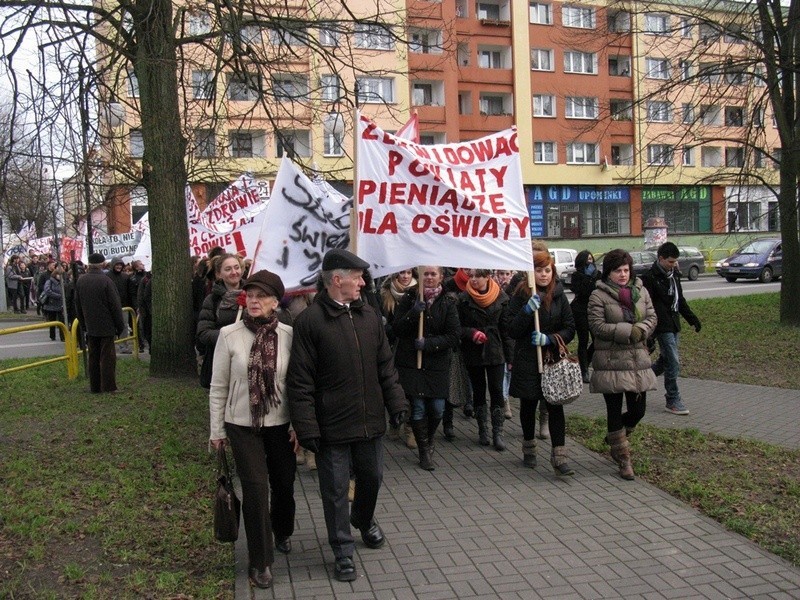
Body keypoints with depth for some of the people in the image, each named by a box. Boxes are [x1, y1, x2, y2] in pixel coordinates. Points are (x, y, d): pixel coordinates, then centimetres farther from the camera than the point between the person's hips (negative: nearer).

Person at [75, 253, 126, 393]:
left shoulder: (80, 281, 3)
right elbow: (115, 306, -13)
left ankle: (95, 387, 15)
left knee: (93, 357, 11)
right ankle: (108, 387, -1)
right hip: (106, 326, -5)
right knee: (107, 357, -1)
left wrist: (84, 324, 18)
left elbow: (78, 305, 11)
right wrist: (120, 325, -4)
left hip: (90, 326, 6)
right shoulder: (106, 281, -16)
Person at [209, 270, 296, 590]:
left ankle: (283, 532, 47)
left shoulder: (288, 335, -7)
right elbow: (218, 386, -2)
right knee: (255, 488, -5)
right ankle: (260, 561, 13)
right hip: (242, 425, -1)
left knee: (284, 484, 15)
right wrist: (217, 430, 0)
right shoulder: (229, 334, -8)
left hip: (281, 424, 1)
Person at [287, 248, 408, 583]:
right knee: (336, 490, 8)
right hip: (332, 426, -5)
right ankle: (343, 553, 25)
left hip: (370, 420, 5)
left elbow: (385, 365, 12)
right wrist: (307, 427, -15)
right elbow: (300, 381, -12)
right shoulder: (310, 321, -13)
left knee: (372, 477, 20)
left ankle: (364, 520, 49)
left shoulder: (369, 315, 5)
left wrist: (396, 403, 6)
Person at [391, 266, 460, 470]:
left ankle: (429, 438, 33)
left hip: (437, 363, 1)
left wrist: (428, 343, -16)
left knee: (437, 409, 1)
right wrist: (413, 313, -20)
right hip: (410, 361, -1)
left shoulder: (447, 303, 1)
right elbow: (397, 329, -4)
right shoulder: (409, 298, 1)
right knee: (417, 408, -2)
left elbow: (454, 336, -5)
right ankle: (424, 452, 16)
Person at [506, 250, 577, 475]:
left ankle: (559, 457, -5)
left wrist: (549, 339, -15)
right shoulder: (521, 296, -4)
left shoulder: (559, 296, 2)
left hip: (553, 360, 1)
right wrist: (527, 310, -23)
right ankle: (529, 447, 33)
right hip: (527, 361, -1)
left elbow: (570, 329, 2)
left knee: (555, 406, -7)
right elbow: (512, 330, -9)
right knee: (528, 405, 13)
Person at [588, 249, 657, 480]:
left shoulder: (640, 291, 9)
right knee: (615, 411, 3)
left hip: (638, 359, 5)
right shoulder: (599, 295, -6)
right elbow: (597, 325, -13)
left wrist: (641, 330, -14)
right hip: (611, 362, -5)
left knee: (638, 410, 7)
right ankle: (624, 459, 16)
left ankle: (614, 438, 36)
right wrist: (628, 331, -18)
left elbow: (652, 317, 6)